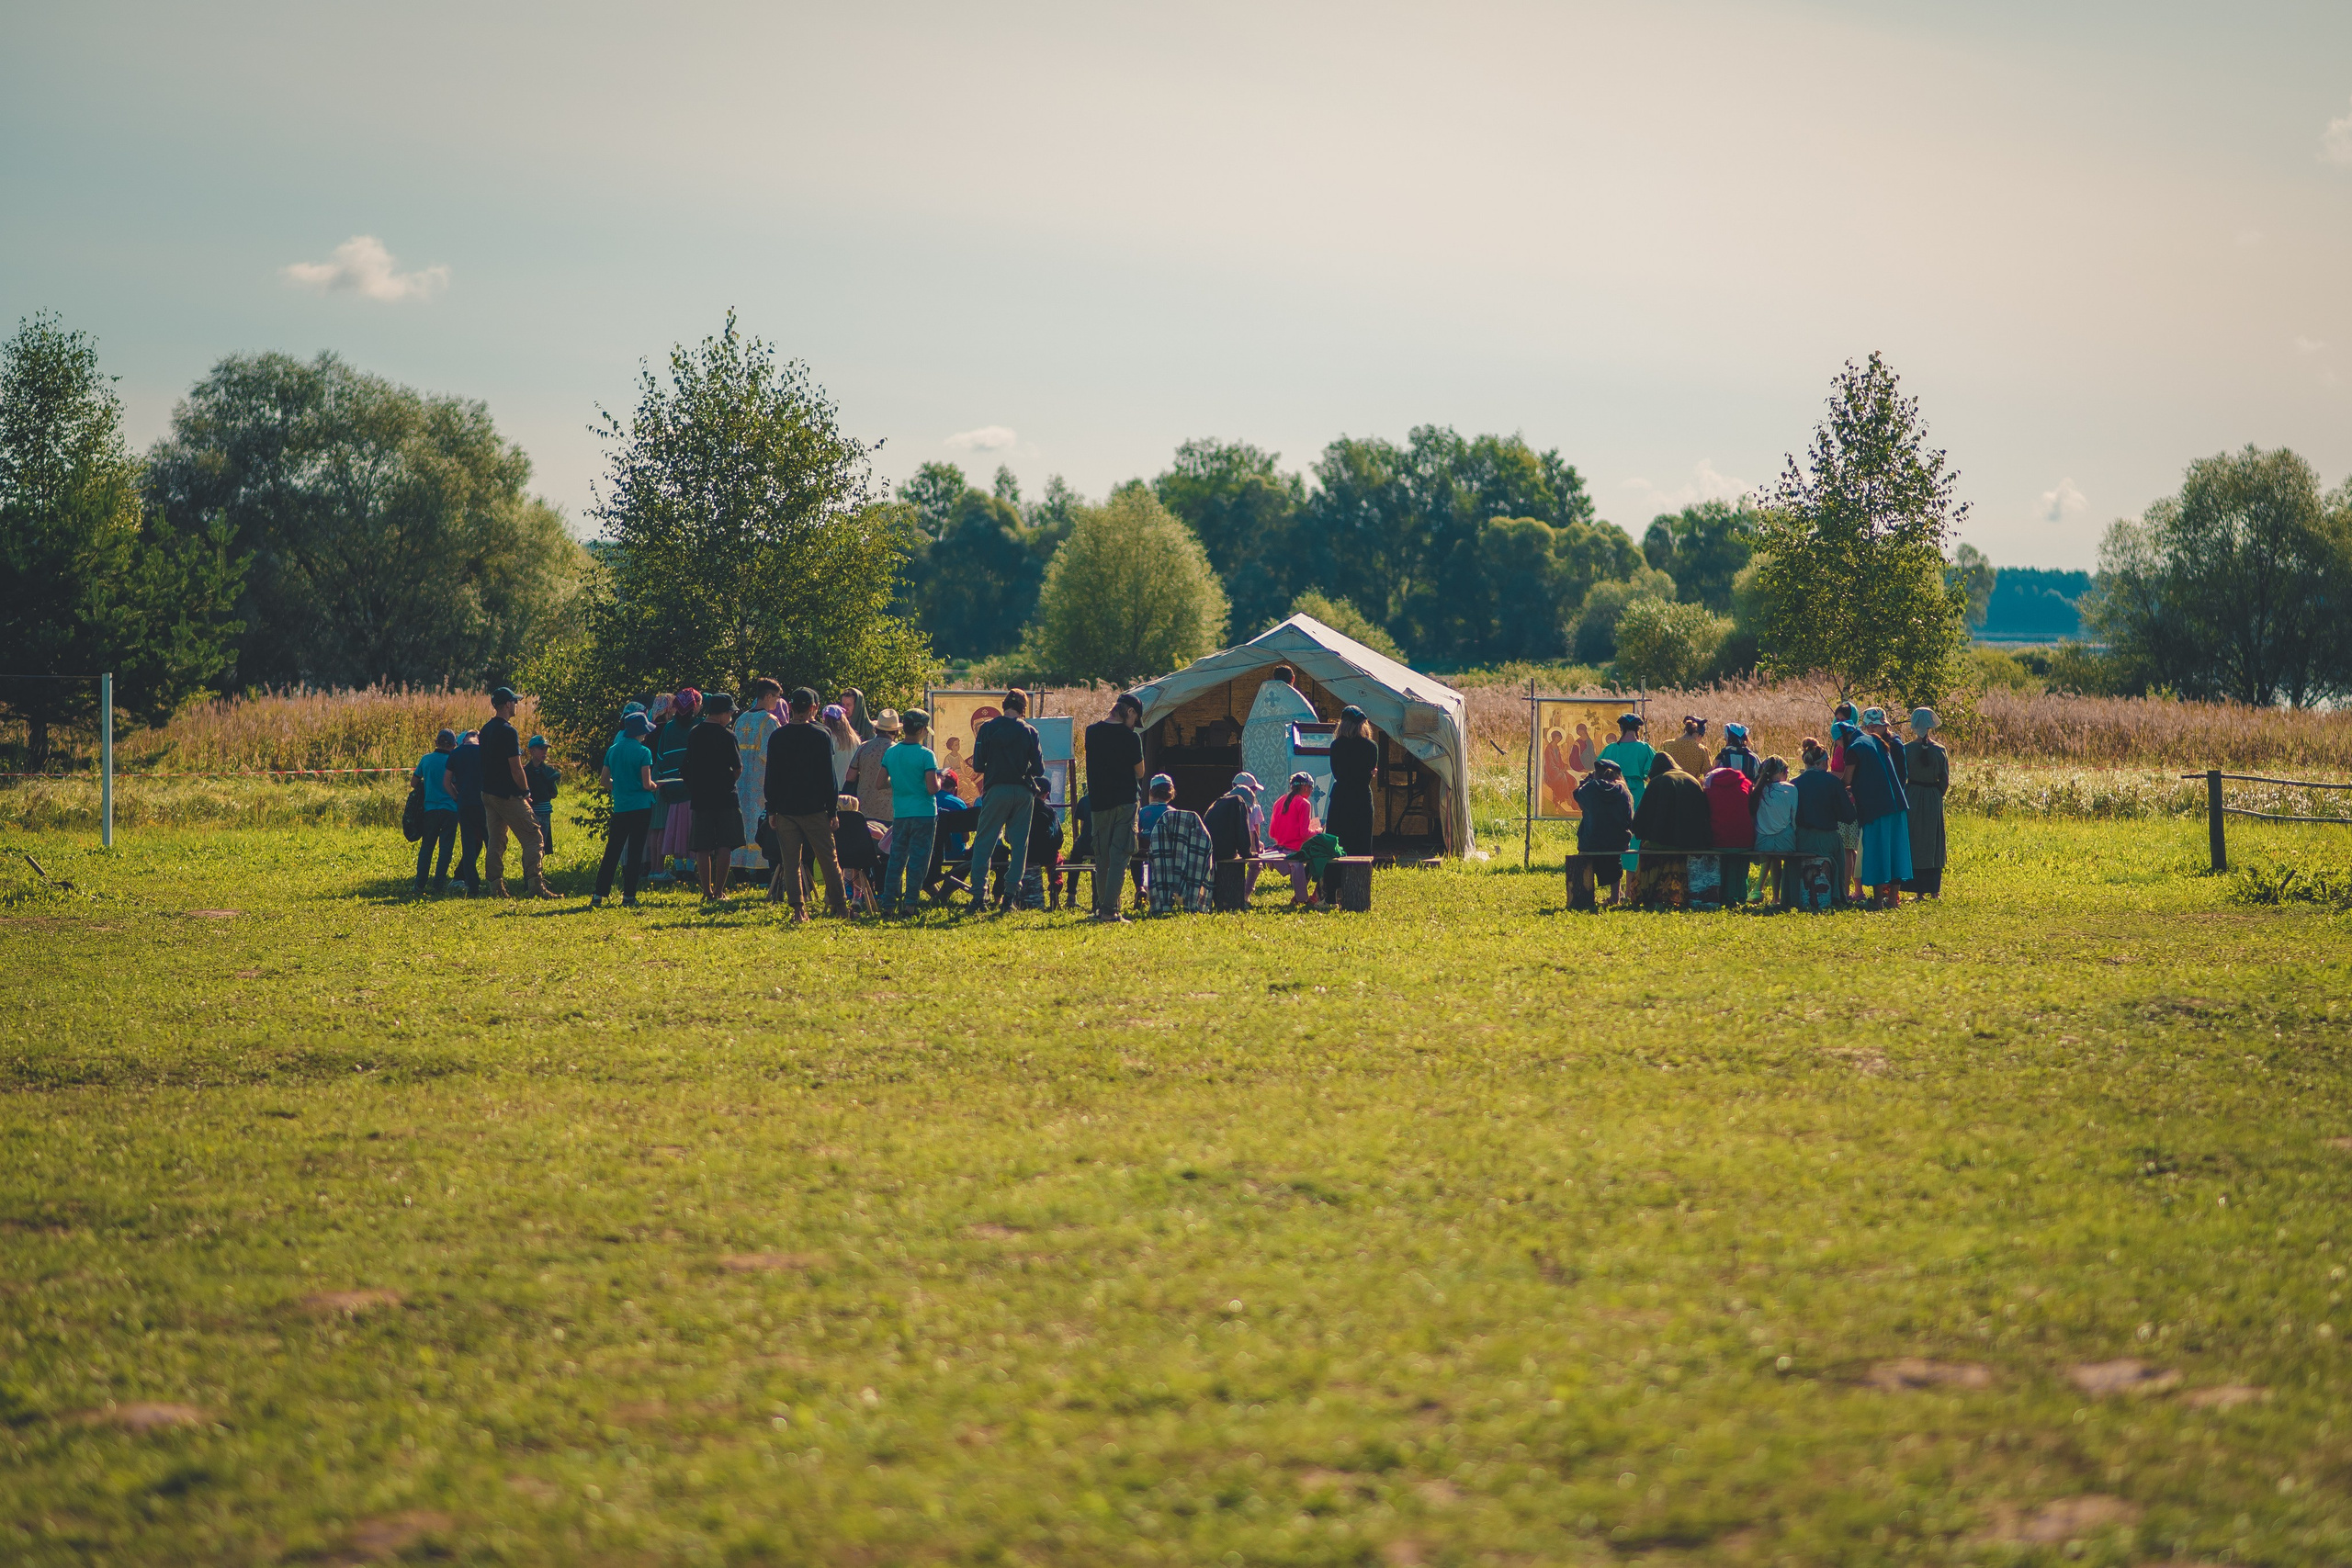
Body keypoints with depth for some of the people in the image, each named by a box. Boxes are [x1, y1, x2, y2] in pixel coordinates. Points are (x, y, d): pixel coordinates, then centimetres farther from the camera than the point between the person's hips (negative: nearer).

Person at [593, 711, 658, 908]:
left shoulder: (613, 750, 7)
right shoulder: (643, 752, -10)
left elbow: (605, 780, 11)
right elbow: (647, 784, -13)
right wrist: (655, 787, 9)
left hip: (619, 808, 4)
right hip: (640, 807, -4)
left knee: (612, 852, 7)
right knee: (634, 853, 1)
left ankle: (599, 895, 2)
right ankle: (628, 897, 1)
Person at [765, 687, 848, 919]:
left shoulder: (777, 737, 1)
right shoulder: (821, 736, -5)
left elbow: (771, 777, 4)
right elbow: (828, 776, -3)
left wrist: (772, 810, 10)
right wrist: (832, 810, 2)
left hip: (785, 809, 2)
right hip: (815, 809, -1)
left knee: (790, 862, 4)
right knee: (828, 858, 7)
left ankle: (798, 908, -1)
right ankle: (838, 905, 12)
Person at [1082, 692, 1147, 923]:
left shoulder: (1092, 732, 5)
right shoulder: (1130, 737, -10)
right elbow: (1140, 772, -1)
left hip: (1098, 803, 5)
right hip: (1124, 802, -5)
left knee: (1102, 859, 14)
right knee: (1119, 857, -4)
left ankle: (1102, 907, 19)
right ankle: (1110, 910, -12)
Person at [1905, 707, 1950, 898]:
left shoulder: (1906, 750, -9)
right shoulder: (1939, 750, -5)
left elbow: (1901, 778, -5)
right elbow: (1945, 781, -1)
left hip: (1912, 796, -1)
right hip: (1934, 800, 1)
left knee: (1914, 842, 5)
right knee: (1933, 842, 10)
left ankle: (1919, 889, 2)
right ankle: (1934, 888, 10)